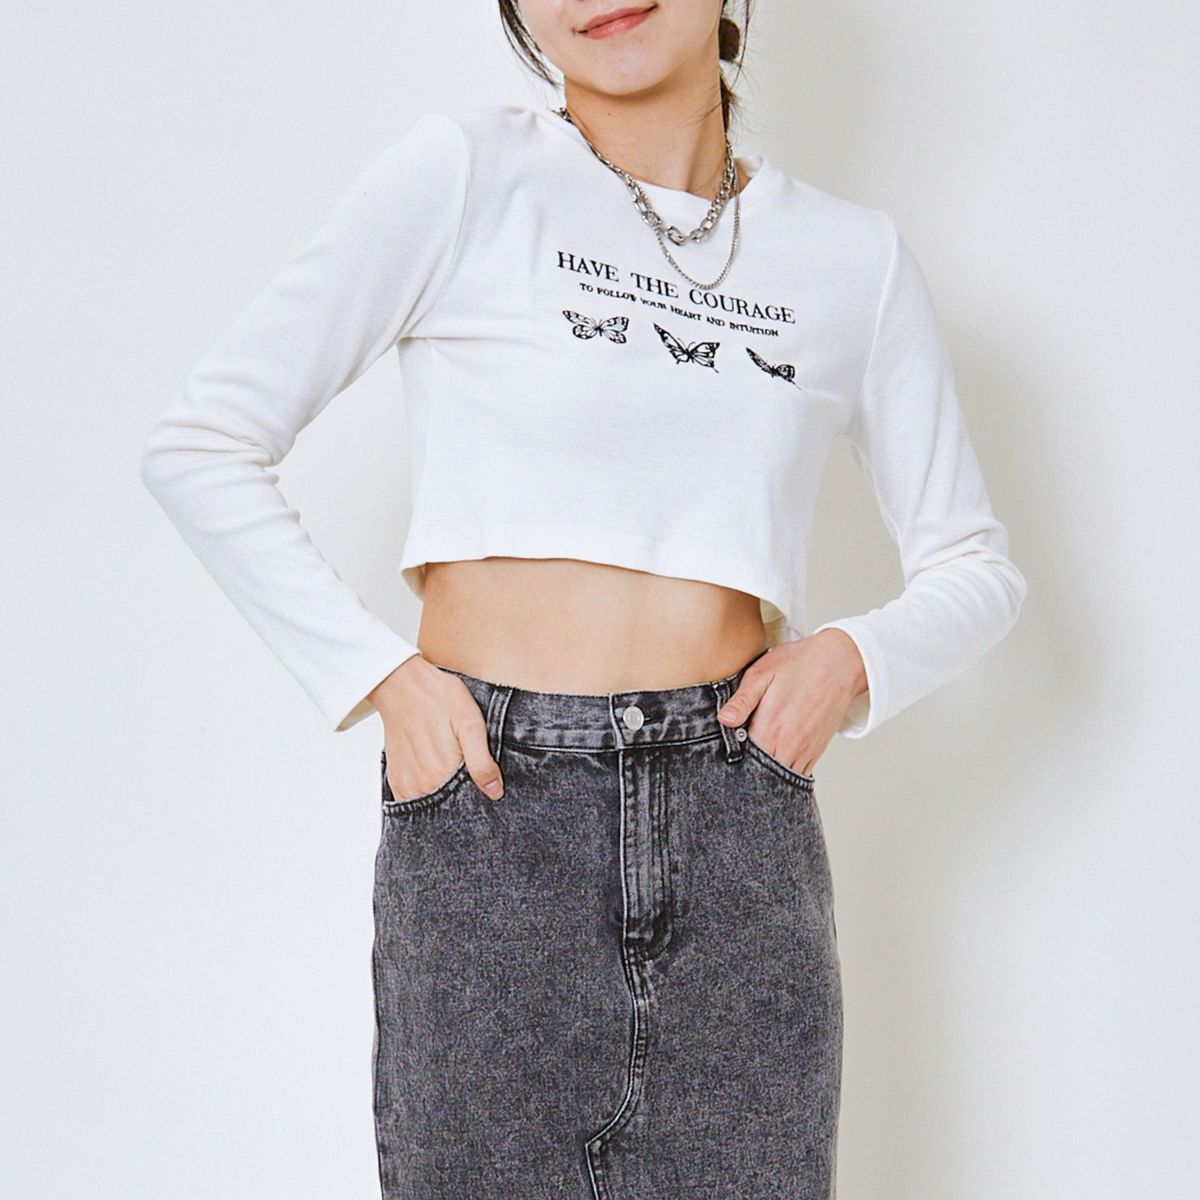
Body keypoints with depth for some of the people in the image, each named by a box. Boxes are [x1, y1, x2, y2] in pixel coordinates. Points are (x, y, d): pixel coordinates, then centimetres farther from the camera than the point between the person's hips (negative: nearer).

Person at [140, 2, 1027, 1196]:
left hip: (738, 825, 3)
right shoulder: (464, 172, -1)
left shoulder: (856, 255, 8)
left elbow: (974, 569, 16)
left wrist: (854, 653, -4)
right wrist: (380, 674, -7)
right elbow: (198, 446, -1)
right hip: (487, 803, -2)